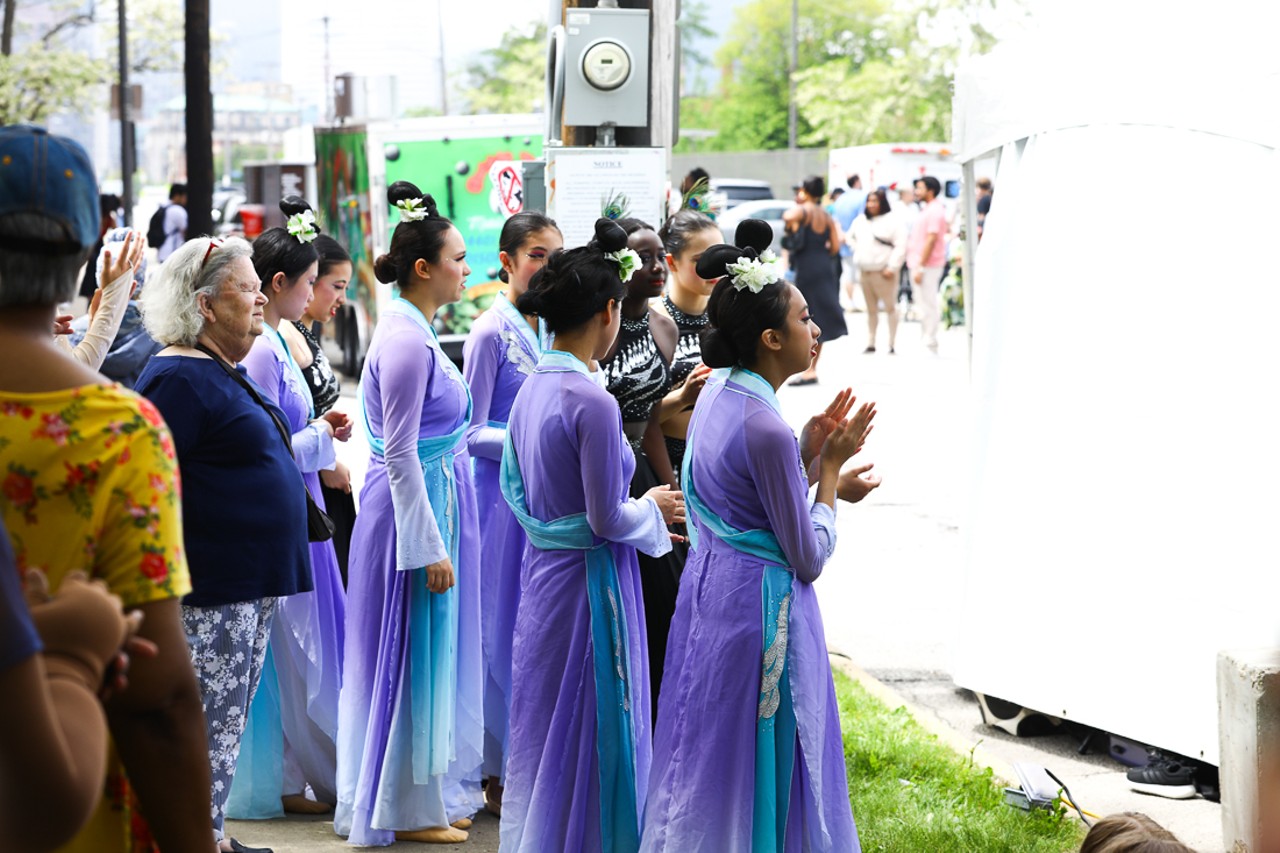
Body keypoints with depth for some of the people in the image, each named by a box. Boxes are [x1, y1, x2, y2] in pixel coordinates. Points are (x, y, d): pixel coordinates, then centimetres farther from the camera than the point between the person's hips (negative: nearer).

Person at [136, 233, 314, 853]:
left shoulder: (226, 372, 15)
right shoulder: (178, 378, -16)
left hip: (250, 585, 10)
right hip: (211, 592, -10)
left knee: (228, 719, 16)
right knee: (209, 726, -4)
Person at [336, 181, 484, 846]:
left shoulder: (412, 330, 11)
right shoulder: (406, 340, -19)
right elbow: (400, 455, -21)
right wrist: (430, 548, -20)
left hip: (431, 502, 10)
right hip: (413, 511, -10)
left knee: (433, 655, 16)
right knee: (413, 657, 0)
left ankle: (432, 792, 27)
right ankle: (405, 809, 10)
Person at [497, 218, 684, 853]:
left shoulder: (532, 387, 3)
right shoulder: (593, 404, -22)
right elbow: (607, 521, -20)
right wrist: (652, 509, 2)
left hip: (542, 566, 9)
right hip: (590, 577, -9)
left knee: (544, 726, 19)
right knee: (592, 733, 4)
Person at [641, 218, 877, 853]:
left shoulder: (716, 396, 3)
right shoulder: (767, 430, -24)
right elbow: (809, 559, -18)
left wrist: (808, 454, 4)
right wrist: (830, 470, -8)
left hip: (709, 586, 9)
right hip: (762, 606, -9)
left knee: (708, 751, 20)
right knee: (757, 762, 4)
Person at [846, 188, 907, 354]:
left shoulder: (893, 221, -7)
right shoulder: (860, 220, 13)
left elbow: (901, 246, -12)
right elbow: (850, 236, 29)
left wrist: (892, 267, -17)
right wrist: (857, 250, 11)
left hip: (884, 271, -6)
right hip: (864, 271, 6)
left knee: (890, 307, -4)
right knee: (871, 309, 13)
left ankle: (891, 344, -1)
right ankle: (870, 343, 18)